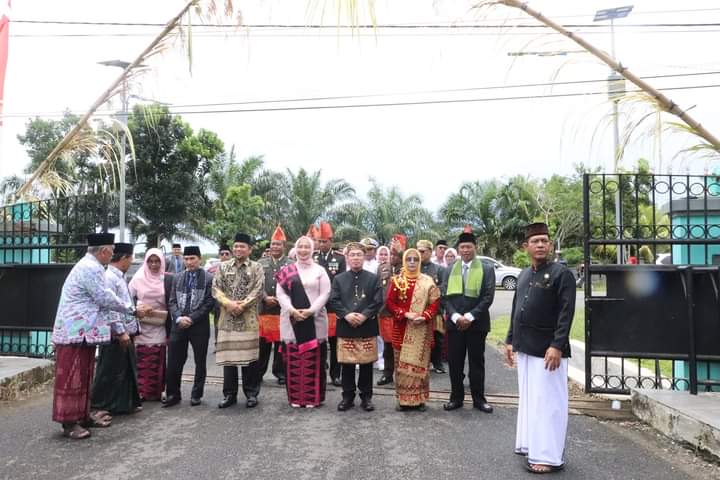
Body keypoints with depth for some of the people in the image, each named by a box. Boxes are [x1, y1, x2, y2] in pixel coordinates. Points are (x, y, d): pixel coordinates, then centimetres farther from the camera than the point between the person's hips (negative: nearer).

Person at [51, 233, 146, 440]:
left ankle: (82, 415, 25)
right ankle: (69, 422, 5)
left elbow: (99, 299, 20)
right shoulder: (91, 268, -17)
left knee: (83, 376, 16)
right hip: (76, 332, -11)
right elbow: (105, 298, -17)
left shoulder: (88, 266, 16)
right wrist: (133, 310, -6)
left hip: (83, 331, 11)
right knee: (72, 378, -2)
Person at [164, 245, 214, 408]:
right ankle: (172, 394, 18)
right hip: (178, 325, 3)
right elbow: (172, 301, 8)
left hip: (199, 326, -3)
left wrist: (191, 318, -14)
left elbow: (209, 303, -8)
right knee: (173, 362, 4)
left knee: (200, 362, 7)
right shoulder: (177, 278, 11)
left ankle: (196, 395, 20)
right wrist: (179, 318, -9)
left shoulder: (208, 278, -2)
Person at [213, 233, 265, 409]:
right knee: (228, 356, 7)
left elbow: (258, 291, -8)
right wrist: (229, 303, -13)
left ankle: (251, 393, 16)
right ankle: (229, 394, 19)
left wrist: (242, 305, -16)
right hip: (227, 318, 3)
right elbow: (216, 289, 2)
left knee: (249, 356, 3)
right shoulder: (223, 267, 9)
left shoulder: (256, 268, 1)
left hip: (248, 319, -2)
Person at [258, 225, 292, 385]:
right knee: (262, 343, 6)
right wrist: (265, 297, -11)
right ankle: (258, 372, 18)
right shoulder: (261, 263, 11)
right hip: (264, 309, 1)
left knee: (281, 343, 7)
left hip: (284, 309, -1)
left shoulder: (291, 264, 3)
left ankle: (280, 372, 20)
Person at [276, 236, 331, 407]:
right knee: (293, 359, 4)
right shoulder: (286, 270, 8)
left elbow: (325, 294, -2)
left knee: (313, 359, 1)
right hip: (291, 320, 1)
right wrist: (292, 310, -13)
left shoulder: (319, 270, 5)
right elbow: (281, 293, 1)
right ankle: (295, 396, 14)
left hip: (314, 320, -1)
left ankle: (313, 396, 10)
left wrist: (310, 311, -13)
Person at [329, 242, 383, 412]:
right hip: (345, 327, 1)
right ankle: (348, 396, 20)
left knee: (366, 364, 7)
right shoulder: (338, 279, 5)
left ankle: (366, 397, 20)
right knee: (347, 364, 7)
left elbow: (378, 301, -2)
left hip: (367, 328, 0)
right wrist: (346, 315, -15)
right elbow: (334, 301, 0)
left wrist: (364, 315, -15)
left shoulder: (373, 278, 3)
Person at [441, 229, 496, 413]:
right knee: (454, 362, 7)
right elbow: (445, 296, 3)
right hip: (454, 322, 2)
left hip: (476, 323, -2)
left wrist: (470, 316, -15)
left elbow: (488, 296, -7)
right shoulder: (449, 270, 9)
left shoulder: (487, 269, 0)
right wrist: (455, 316, -12)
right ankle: (456, 397, 19)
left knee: (477, 361, 7)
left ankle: (479, 398, 19)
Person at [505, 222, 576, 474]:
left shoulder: (561, 273, -9)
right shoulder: (523, 275, 12)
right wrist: (510, 340, 14)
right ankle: (530, 445, 29)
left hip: (547, 349, -7)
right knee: (528, 398, 16)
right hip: (525, 348, 7)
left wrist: (557, 346, -21)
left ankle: (550, 456, 9)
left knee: (548, 402, 0)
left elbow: (566, 313, -15)